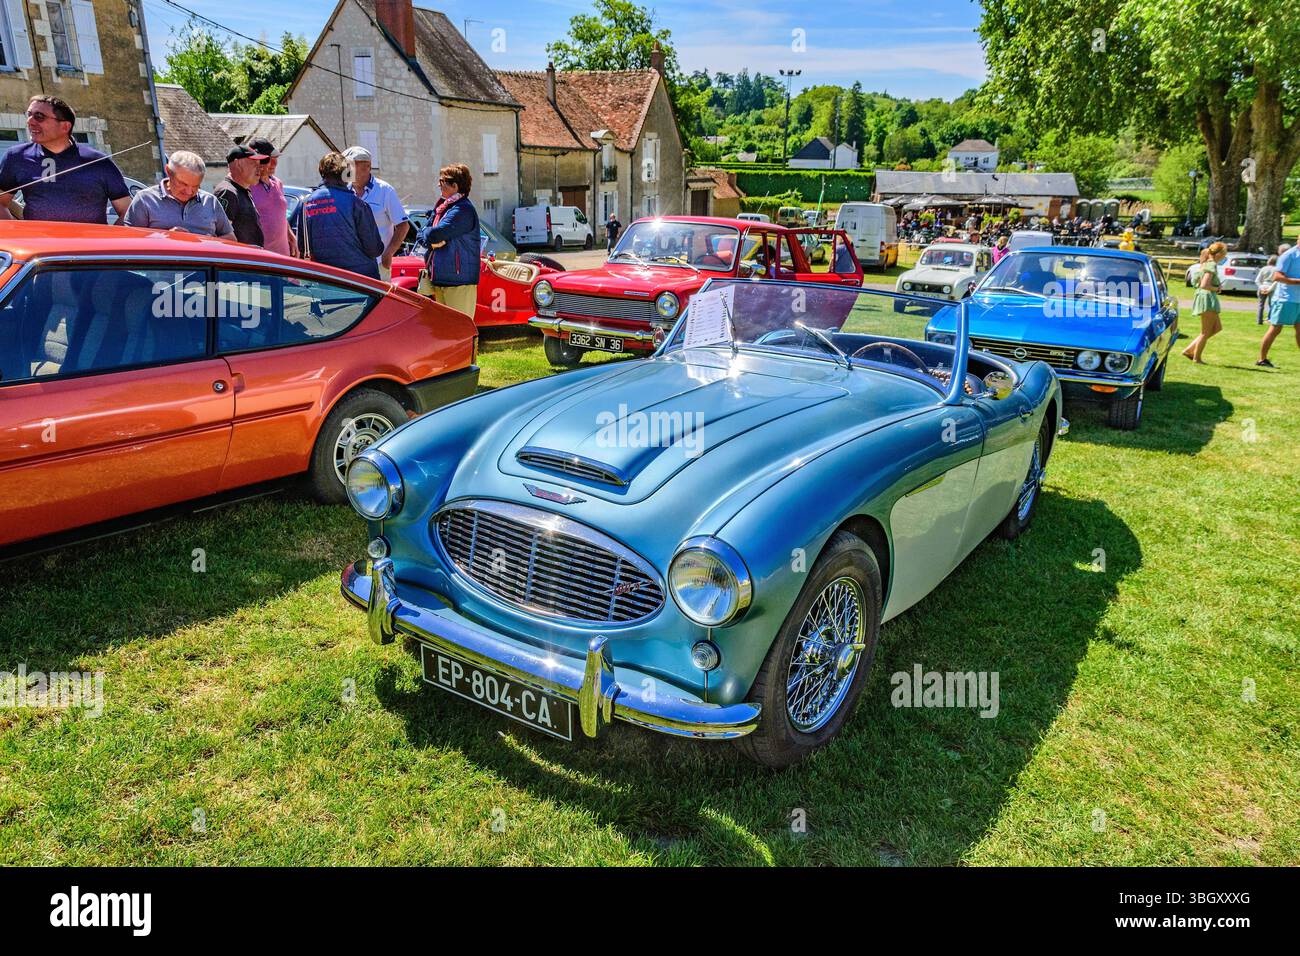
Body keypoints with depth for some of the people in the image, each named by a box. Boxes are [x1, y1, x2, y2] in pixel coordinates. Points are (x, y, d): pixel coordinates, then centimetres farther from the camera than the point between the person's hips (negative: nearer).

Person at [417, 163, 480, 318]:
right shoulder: (442, 207, 16)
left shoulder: (463, 210, -14)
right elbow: (422, 235, 15)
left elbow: (436, 233, -21)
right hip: (440, 280, 9)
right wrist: (433, 241, -6)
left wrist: (427, 233, 1)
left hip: (459, 283, -9)